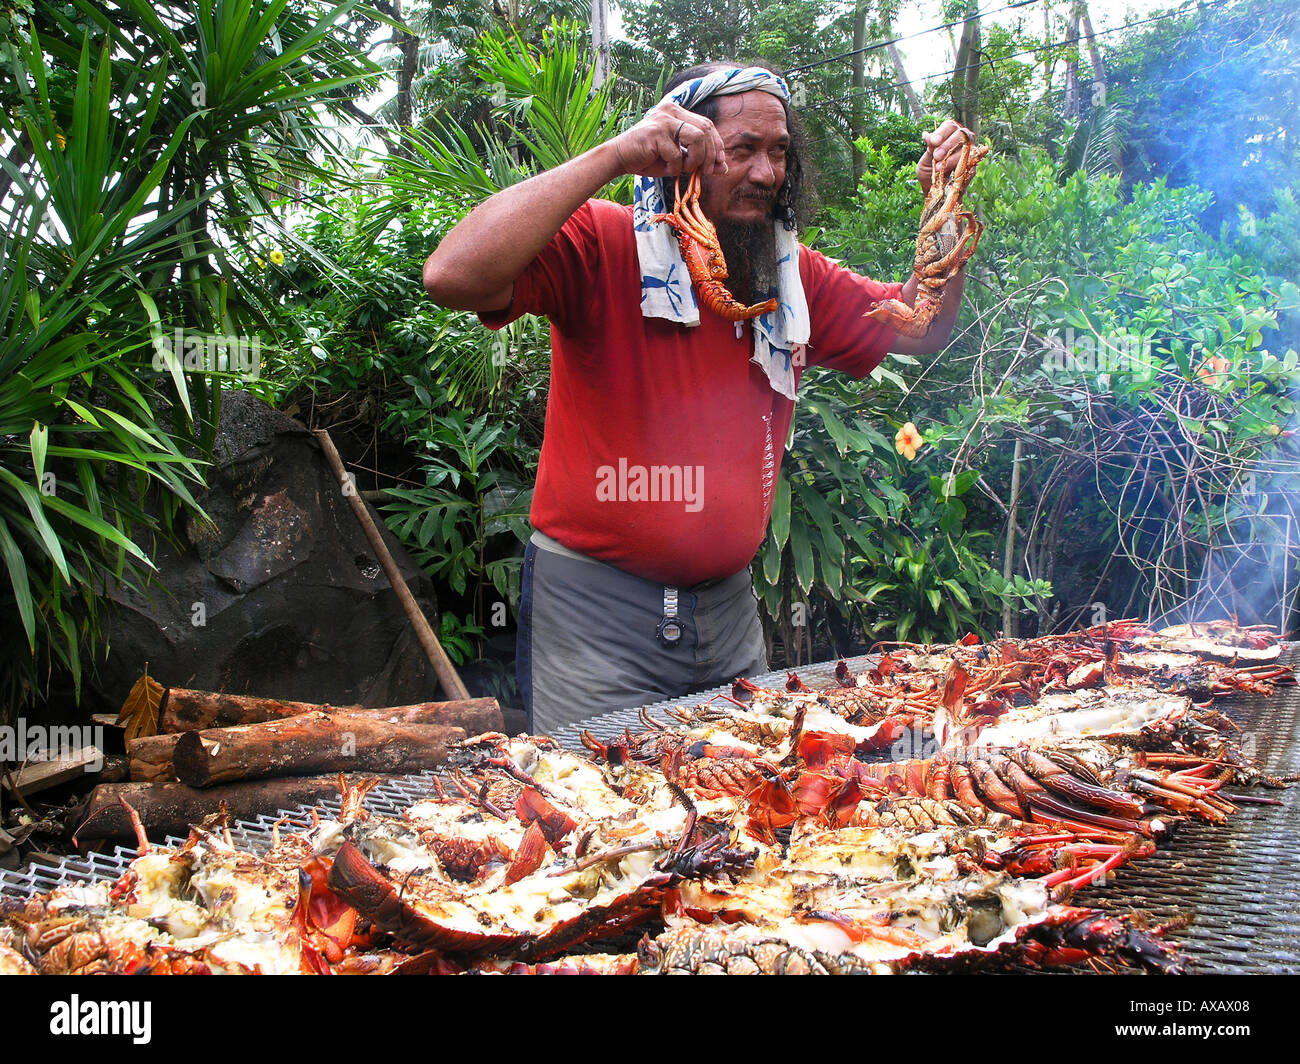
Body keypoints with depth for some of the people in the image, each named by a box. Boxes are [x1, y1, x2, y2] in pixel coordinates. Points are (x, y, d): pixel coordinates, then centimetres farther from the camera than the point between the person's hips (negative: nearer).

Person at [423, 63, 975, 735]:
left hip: (728, 604, 6)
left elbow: (921, 331, 14)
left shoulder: (795, 277, 7)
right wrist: (612, 157, -31)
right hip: (595, 607, -6)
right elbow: (452, 277, -29)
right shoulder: (601, 245, -13)